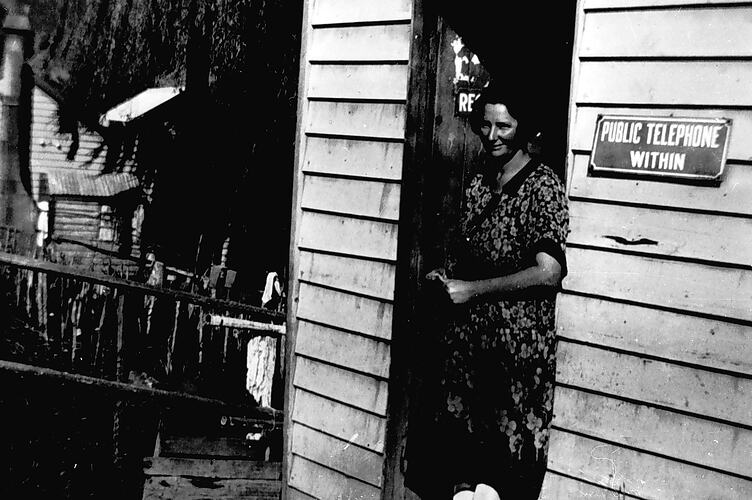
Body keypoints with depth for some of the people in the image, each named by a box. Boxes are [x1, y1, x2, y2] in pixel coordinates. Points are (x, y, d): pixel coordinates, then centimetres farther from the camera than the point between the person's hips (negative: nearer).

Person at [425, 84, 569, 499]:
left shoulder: (543, 187, -9)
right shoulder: (479, 184, 13)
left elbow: (548, 273, -18)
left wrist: (471, 289, -13)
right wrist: (446, 276, 4)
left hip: (519, 346, -7)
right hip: (467, 337, 7)